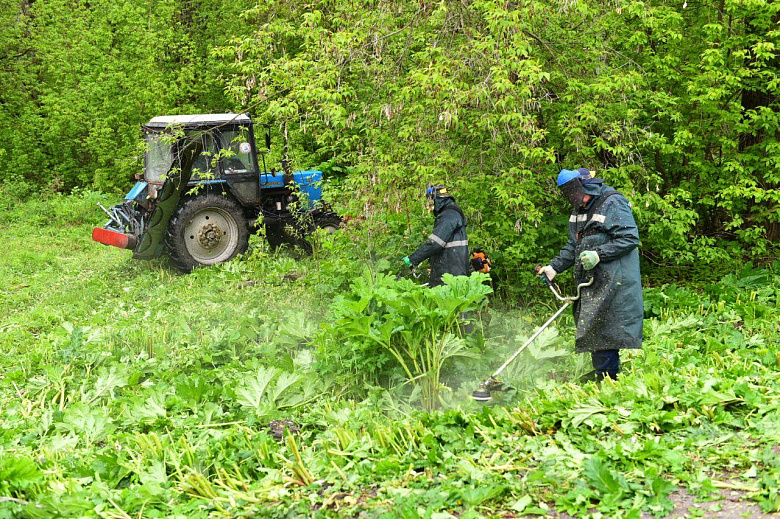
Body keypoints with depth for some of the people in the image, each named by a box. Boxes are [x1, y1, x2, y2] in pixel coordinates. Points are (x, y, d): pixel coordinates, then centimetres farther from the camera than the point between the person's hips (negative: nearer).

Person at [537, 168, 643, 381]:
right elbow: (573, 247, 24)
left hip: (615, 282, -8)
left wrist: (599, 254, -21)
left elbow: (630, 238, -16)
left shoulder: (613, 204, -11)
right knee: (595, 337, 9)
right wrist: (554, 267, 12)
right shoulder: (579, 210, 17)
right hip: (590, 285, 9)